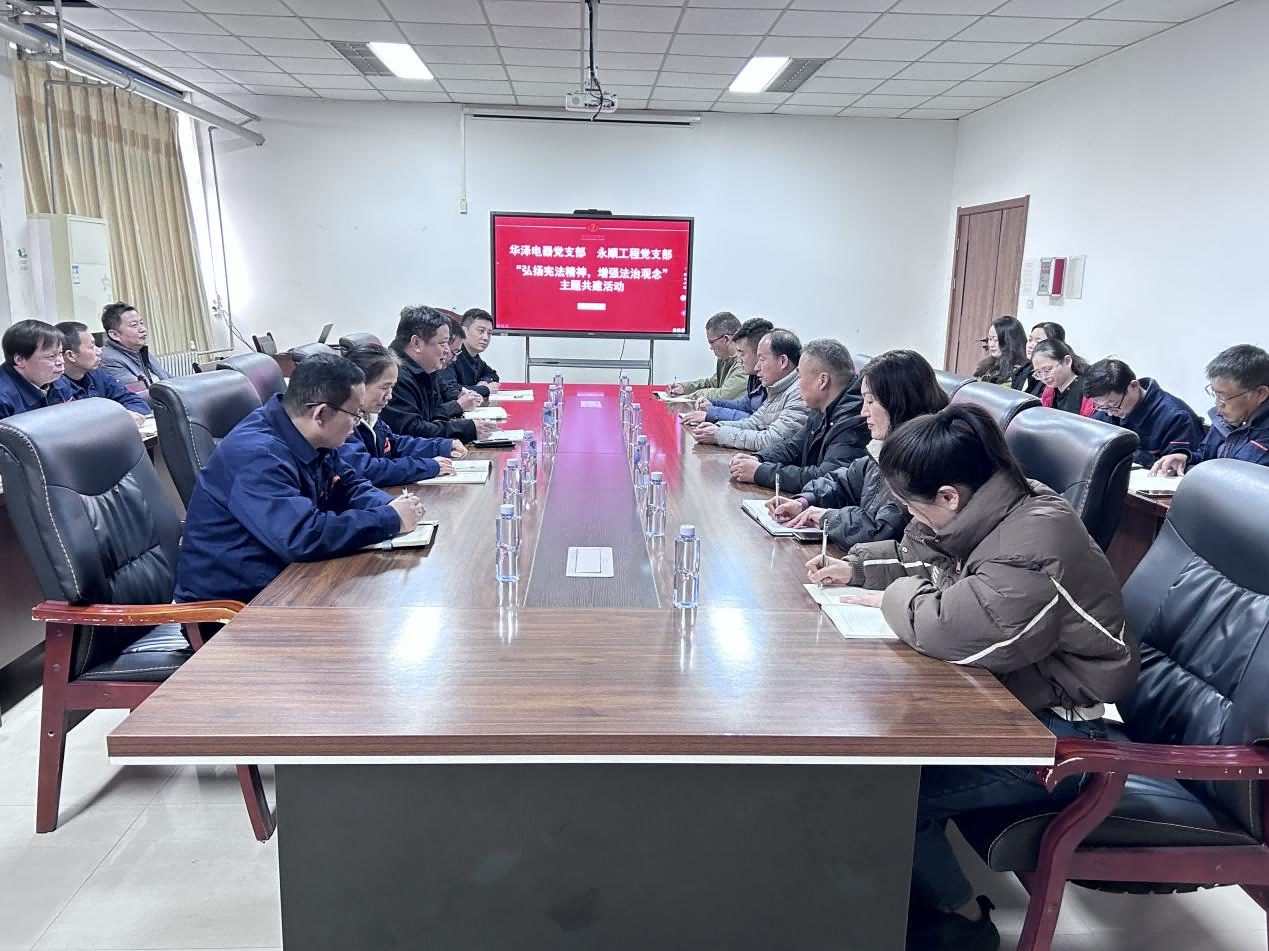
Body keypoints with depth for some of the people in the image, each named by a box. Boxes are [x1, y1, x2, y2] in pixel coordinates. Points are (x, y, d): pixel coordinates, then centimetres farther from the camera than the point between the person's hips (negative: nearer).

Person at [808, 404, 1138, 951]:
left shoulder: (1037, 538, -27)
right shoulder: (984, 512, 2)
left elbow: (954, 628, -38)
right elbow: (917, 556, 21)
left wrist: (898, 598, -18)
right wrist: (857, 566, 5)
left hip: (1058, 730, -10)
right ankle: (919, 882, 20)